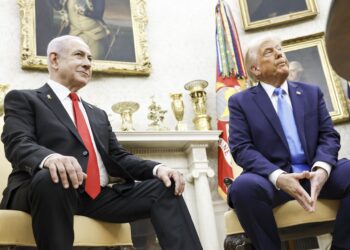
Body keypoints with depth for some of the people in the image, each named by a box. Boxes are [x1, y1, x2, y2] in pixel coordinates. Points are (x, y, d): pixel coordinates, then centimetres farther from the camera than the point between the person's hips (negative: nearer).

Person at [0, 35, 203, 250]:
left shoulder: (98, 114, 28)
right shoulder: (22, 99, 10)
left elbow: (118, 158, 19)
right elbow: (18, 144, -8)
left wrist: (157, 168, -2)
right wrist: (49, 158, -32)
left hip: (99, 197, 6)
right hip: (45, 188, -5)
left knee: (165, 187, -11)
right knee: (50, 179, -38)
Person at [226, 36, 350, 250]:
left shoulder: (312, 93, 17)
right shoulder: (241, 101, 7)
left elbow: (329, 136, 9)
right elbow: (241, 148, -5)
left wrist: (321, 168, -15)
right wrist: (278, 177, -23)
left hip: (314, 173, 3)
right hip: (272, 177, -2)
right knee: (244, 186, -35)